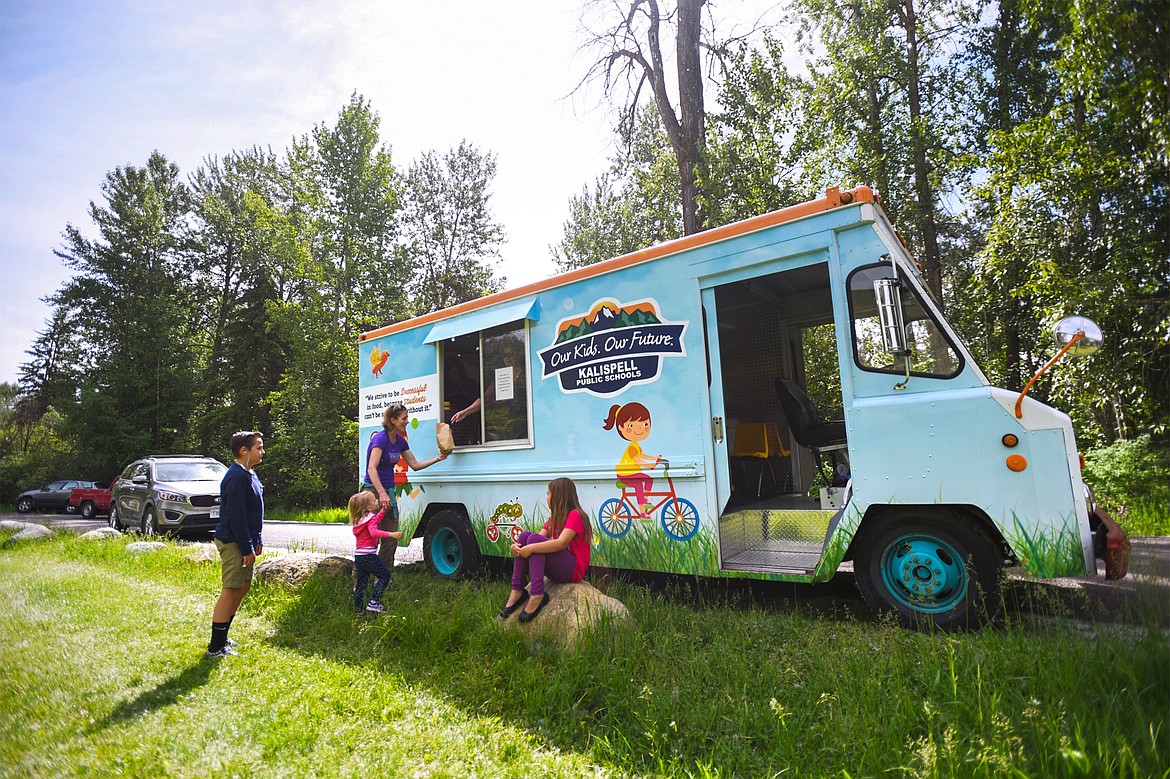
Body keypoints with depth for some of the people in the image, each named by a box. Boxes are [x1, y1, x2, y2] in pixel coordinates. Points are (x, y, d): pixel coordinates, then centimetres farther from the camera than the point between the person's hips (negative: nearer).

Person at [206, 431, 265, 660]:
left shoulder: (249, 475, 12)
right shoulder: (236, 477, -20)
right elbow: (236, 516, -23)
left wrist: (257, 541, 16)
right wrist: (247, 548, -19)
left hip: (244, 541, 10)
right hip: (233, 542, -10)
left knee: (243, 586, 17)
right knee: (231, 590, -3)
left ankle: (221, 638, 29)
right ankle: (216, 648, 7)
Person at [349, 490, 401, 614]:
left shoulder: (358, 519, 13)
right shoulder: (370, 518, -13)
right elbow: (374, 532, -31)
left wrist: (383, 510, 28)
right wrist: (391, 534, -39)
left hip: (358, 556, 8)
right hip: (368, 556, -8)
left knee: (360, 581, 16)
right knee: (385, 575, 2)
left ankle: (358, 608, 20)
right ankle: (373, 603, -4)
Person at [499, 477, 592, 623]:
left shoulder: (575, 515, -11)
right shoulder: (554, 518, 16)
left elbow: (561, 543, -26)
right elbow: (541, 537, 4)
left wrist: (531, 548, -27)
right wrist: (516, 546, -14)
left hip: (573, 570, -8)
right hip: (556, 570, 8)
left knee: (534, 539, -25)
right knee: (524, 535, -9)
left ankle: (536, 596, -32)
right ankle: (517, 592, -14)